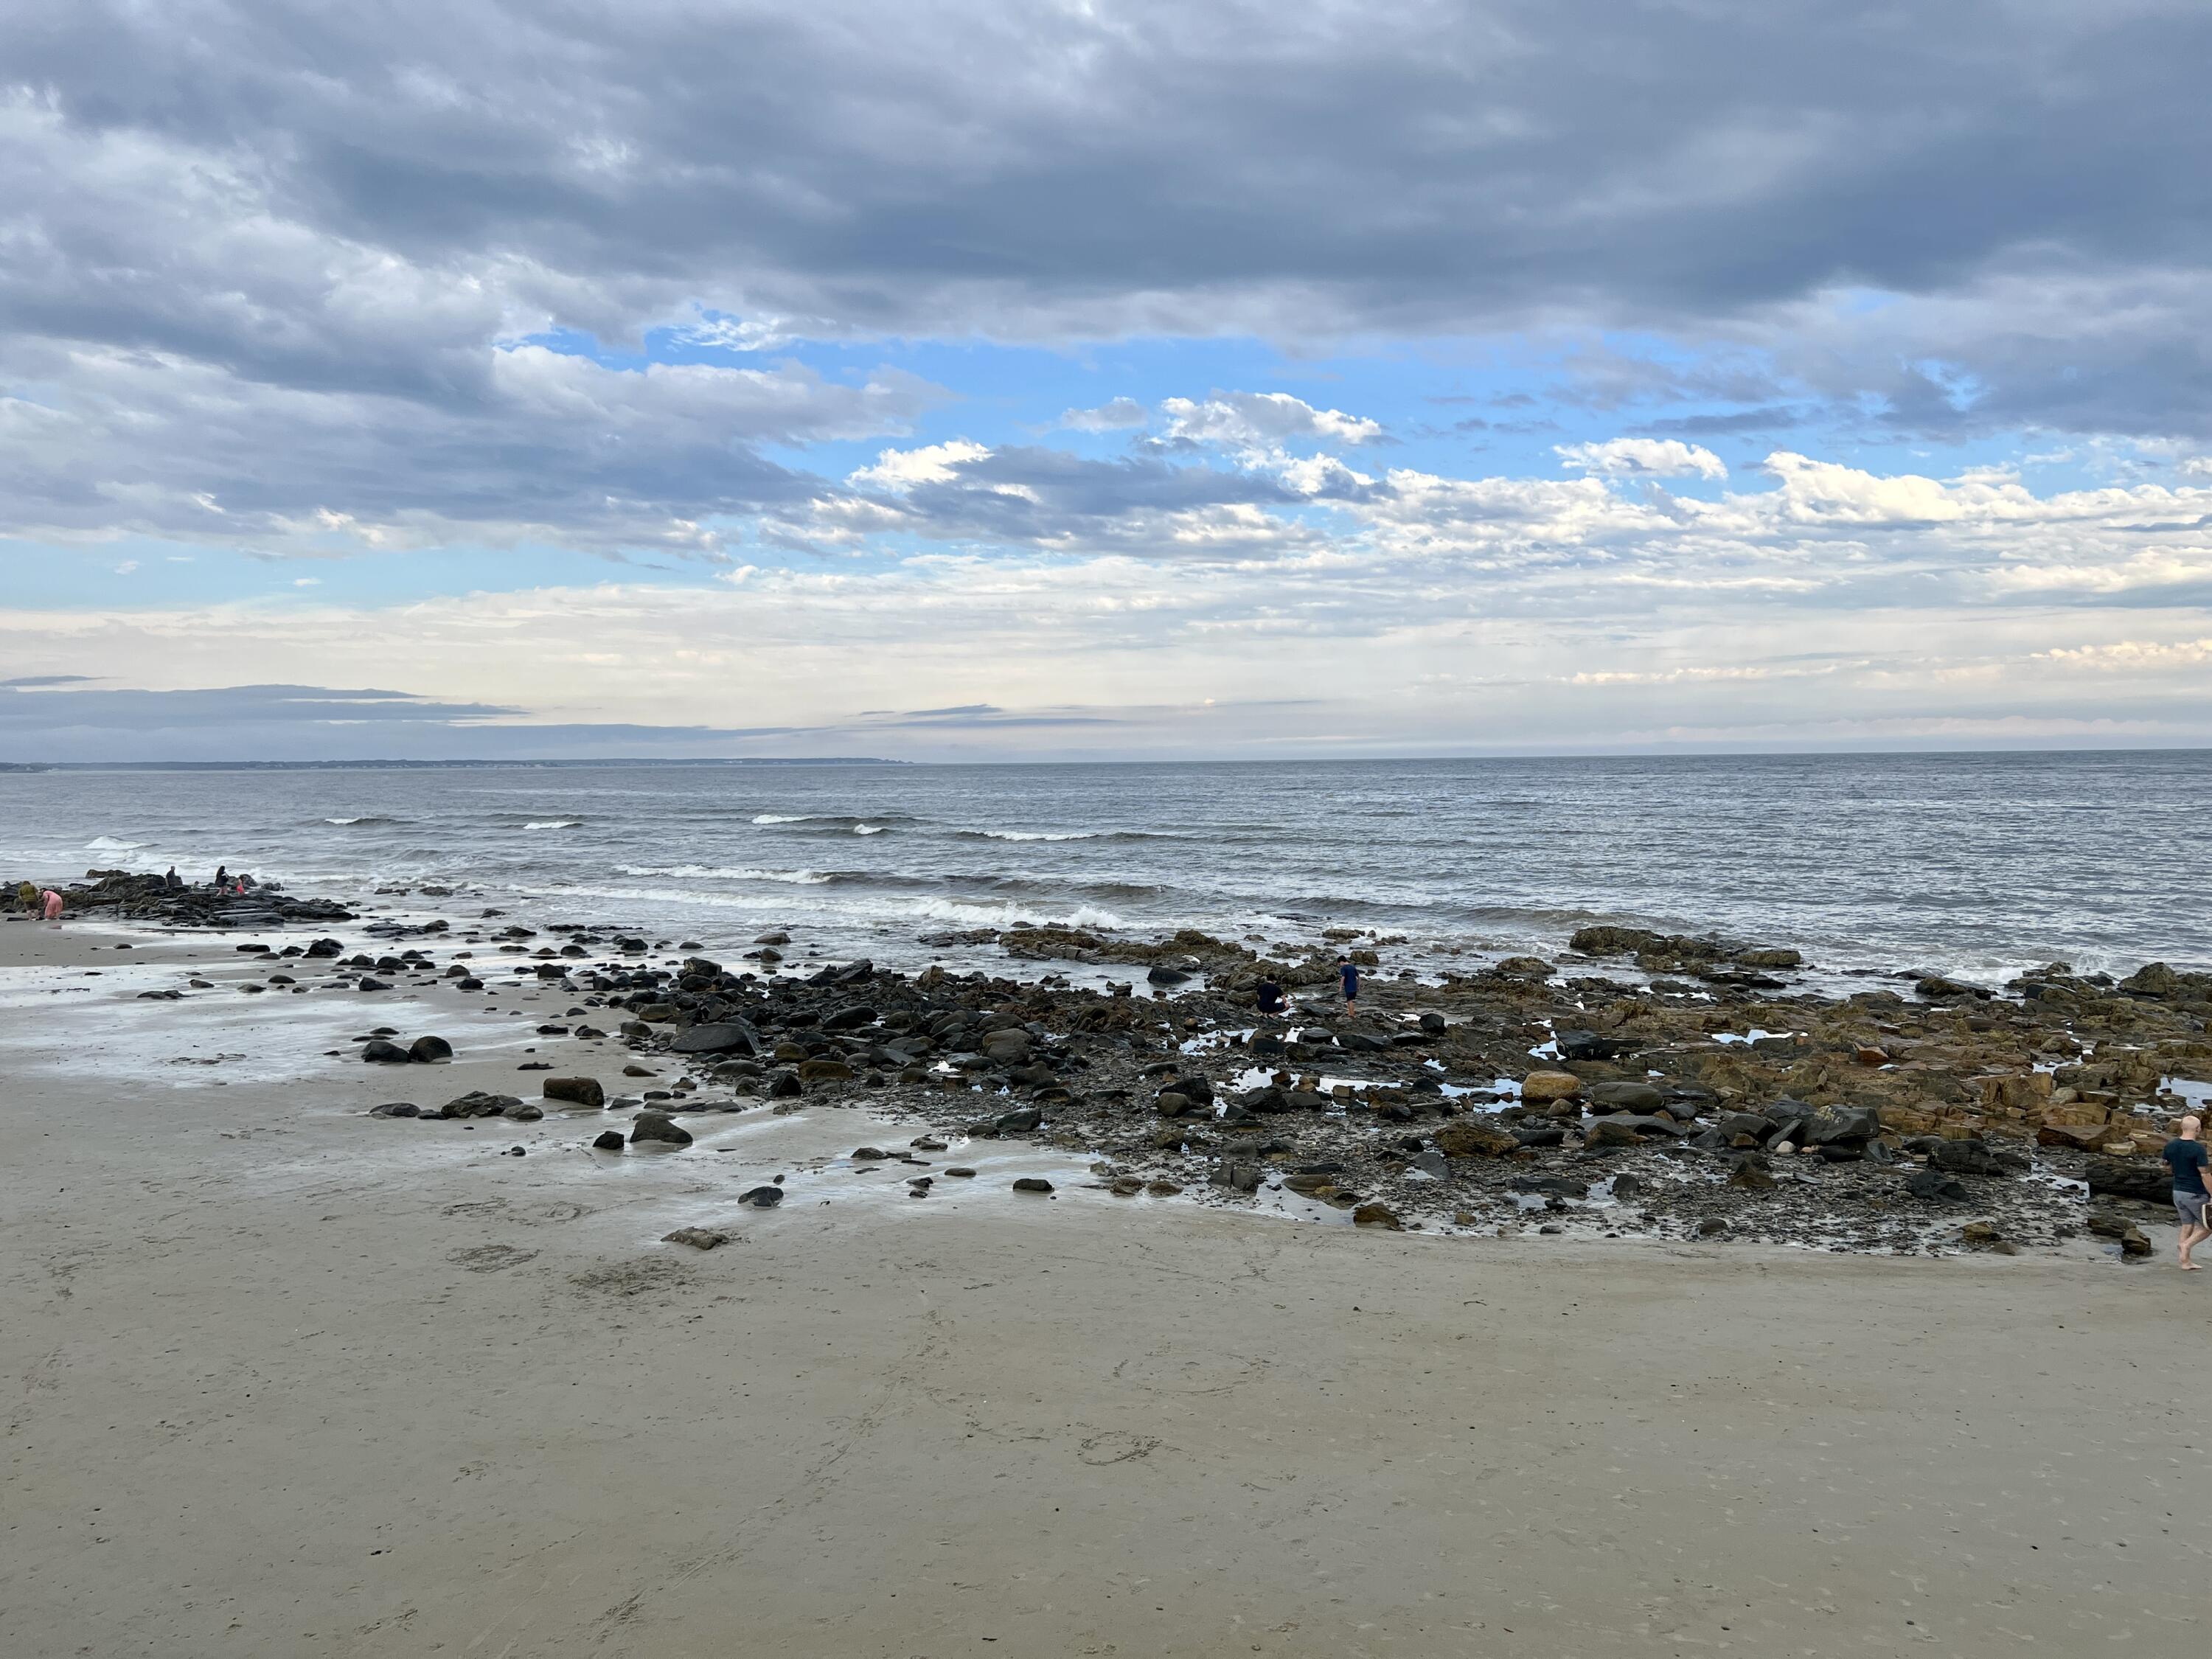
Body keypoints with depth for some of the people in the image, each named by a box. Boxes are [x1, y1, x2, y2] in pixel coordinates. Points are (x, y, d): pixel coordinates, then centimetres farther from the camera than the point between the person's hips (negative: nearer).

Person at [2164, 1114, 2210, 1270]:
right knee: (2208, 1227, 10)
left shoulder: (2170, 1145, 0)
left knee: (2187, 1225, 17)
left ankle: (2185, 1262, 16)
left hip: (2178, 1192, 6)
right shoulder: (2198, 1149, -20)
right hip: (2196, 1194, -6)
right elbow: (2204, 1175, -21)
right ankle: (2185, 1245, -10)